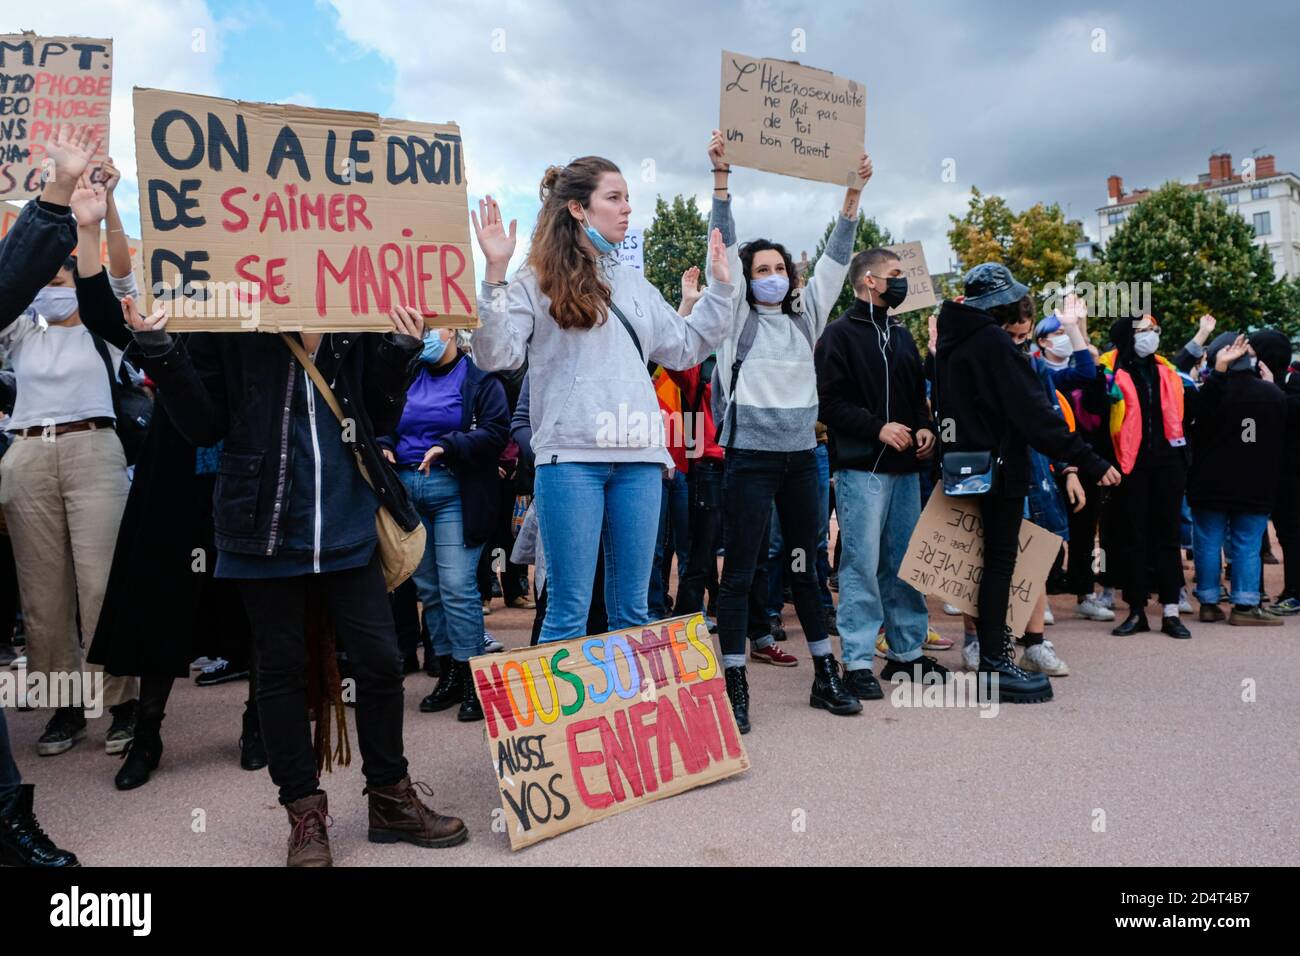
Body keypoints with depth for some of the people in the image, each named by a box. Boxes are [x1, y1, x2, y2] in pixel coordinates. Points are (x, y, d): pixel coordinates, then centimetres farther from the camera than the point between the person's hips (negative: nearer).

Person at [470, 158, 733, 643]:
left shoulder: (634, 284, 19)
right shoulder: (539, 281, 3)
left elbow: (685, 348, 24)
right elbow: (496, 356, -7)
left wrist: (719, 286, 23)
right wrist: (495, 272, -13)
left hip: (639, 458, 5)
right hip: (571, 457, -5)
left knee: (632, 608, 10)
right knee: (569, 609, -2)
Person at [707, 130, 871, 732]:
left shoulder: (805, 315, 13)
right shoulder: (739, 319, 1)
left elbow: (836, 257, 11)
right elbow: (725, 248, -7)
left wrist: (853, 192, 3)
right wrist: (721, 177, -14)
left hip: (801, 456, 5)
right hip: (751, 456, -5)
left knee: (806, 567, 13)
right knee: (740, 574, -2)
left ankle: (826, 676, 23)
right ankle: (735, 687, 4)